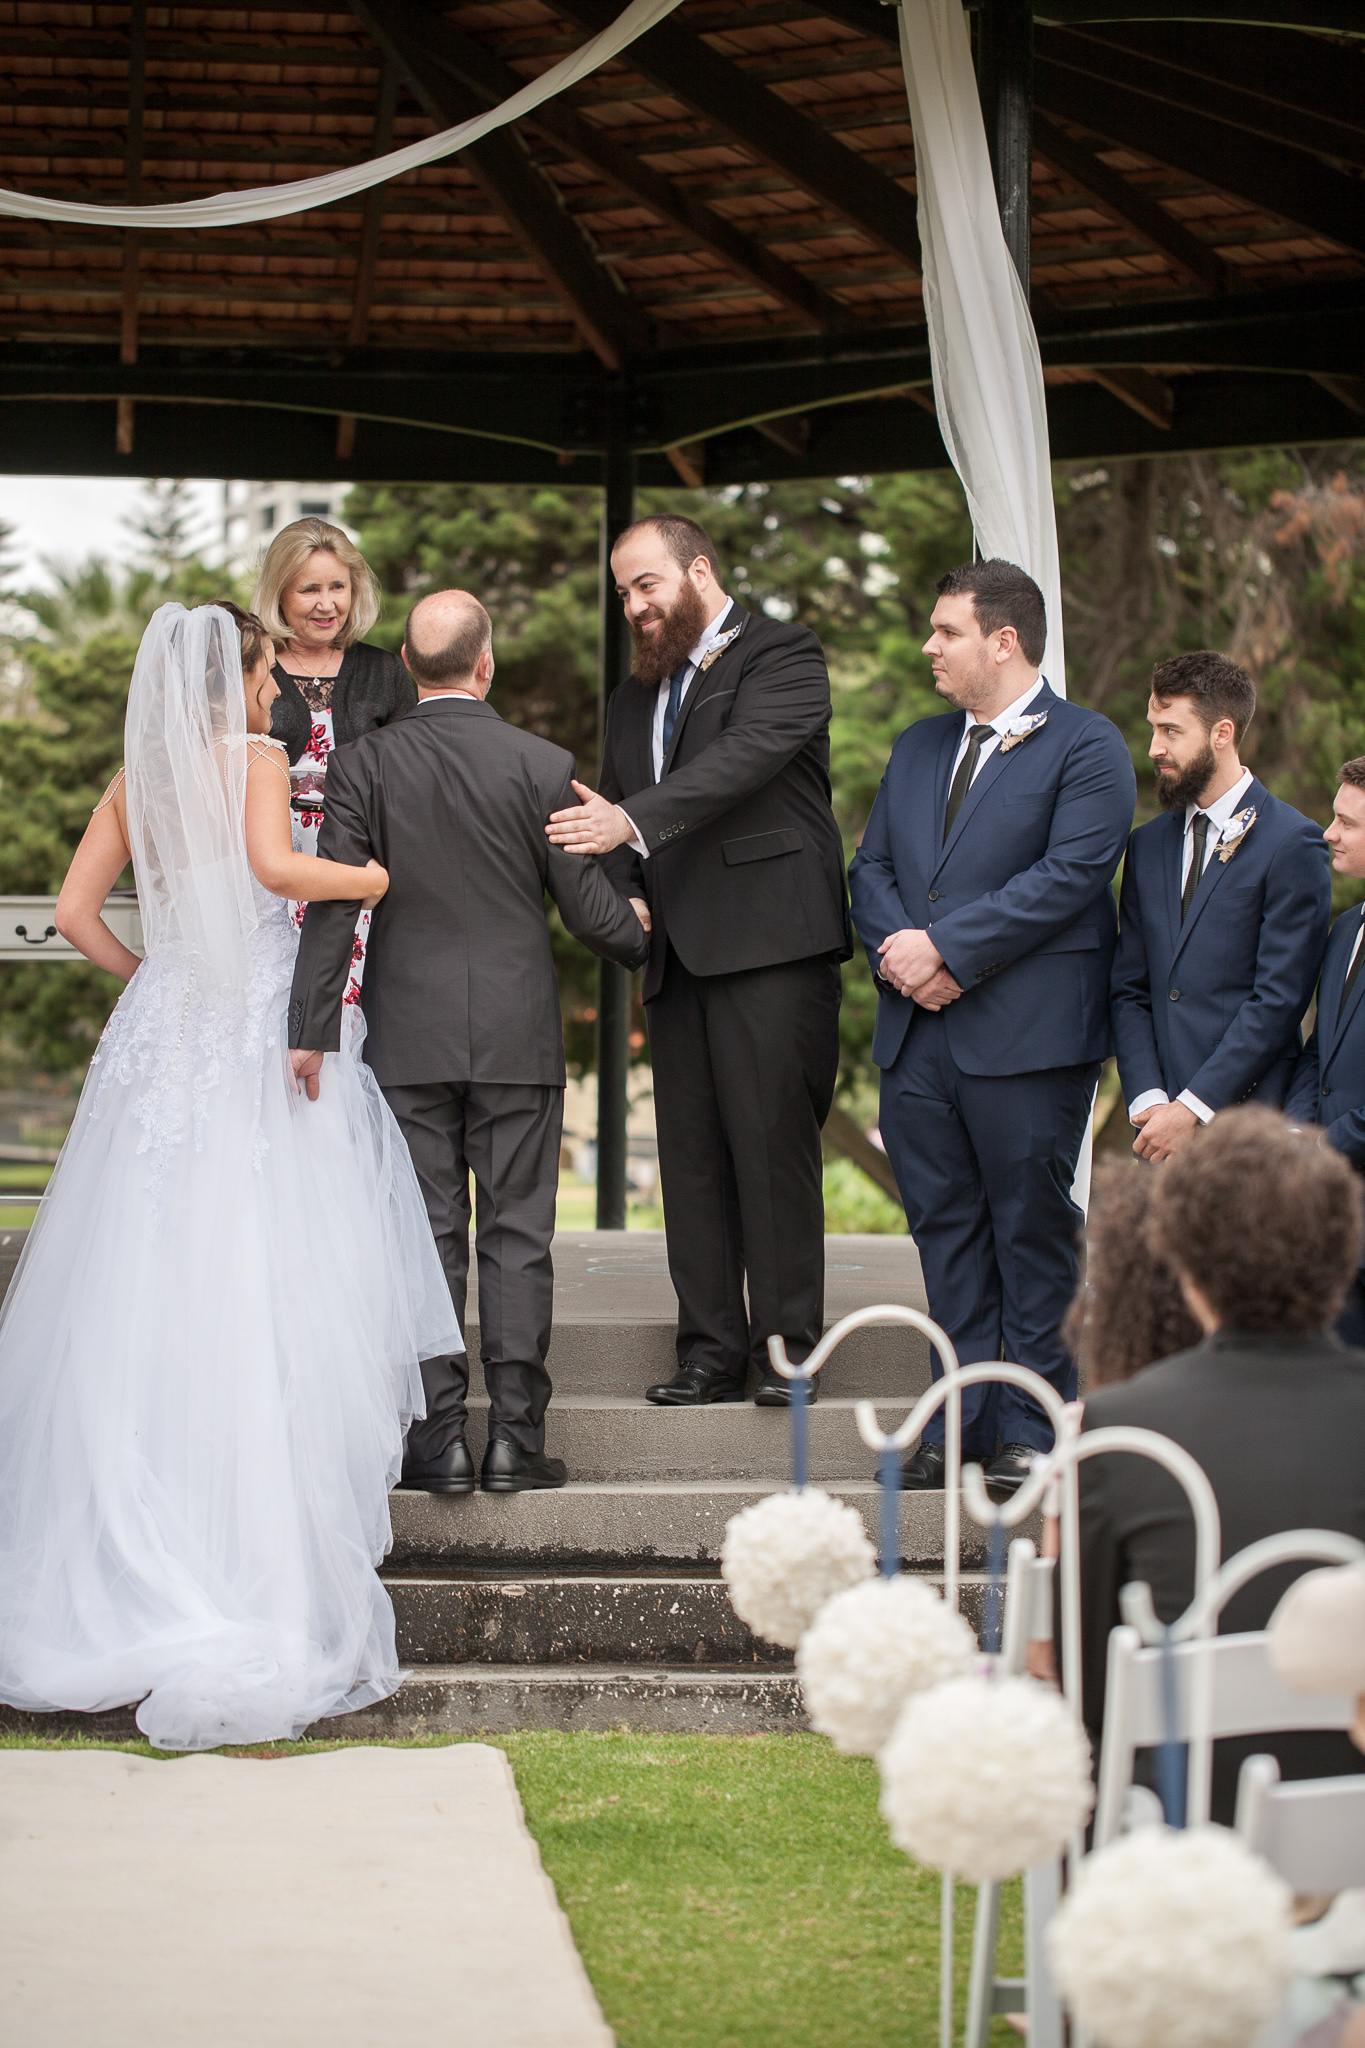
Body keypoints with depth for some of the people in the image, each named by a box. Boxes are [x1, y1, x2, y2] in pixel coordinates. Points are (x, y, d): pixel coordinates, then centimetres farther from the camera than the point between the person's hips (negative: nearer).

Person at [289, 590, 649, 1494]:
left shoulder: (364, 764, -3)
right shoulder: (543, 766, -6)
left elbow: (332, 905, -6)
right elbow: (589, 905, -2)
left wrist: (312, 1032, -3)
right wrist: (642, 938, 20)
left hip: (409, 1037, 1)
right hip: (517, 1034, -1)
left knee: (428, 1237, 5)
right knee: (517, 1236, 4)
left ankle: (438, 1439, 3)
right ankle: (515, 1437, 3)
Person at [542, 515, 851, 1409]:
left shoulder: (783, 655, -1)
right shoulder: (636, 695, 23)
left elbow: (744, 756, -18)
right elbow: (612, 816, 24)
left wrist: (634, 823, -29)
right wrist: (625, 900, 3)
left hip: (769, 942, -7)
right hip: (679, 955, 7)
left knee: (773, 1144, -9)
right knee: (691, 1157, 4)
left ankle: (786, 1345, -3)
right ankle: (712, 1351, 8)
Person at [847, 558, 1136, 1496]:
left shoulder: (1086, 746, -3)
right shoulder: (918, 748, 20)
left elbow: (1069, 875, -14)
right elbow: (872, 866, 17)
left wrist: (944, 947, -16)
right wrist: (897, 951, -5)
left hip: (1027, 1033, -6)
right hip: (918, 1032, 6)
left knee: (1033, 1231, -1)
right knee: (945, 1226, 9)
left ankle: (1032, 1429, 6)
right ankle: (959, 1419, 15)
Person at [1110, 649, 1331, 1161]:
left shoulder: (1291, 843, -4)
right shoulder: (1147, 845, 16)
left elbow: (1280, 1000, -10)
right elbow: (1128, 990, 13)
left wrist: (1193, 1108, -13)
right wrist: (1147, 1100, -2)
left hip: (1247, 1119, -5)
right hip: (1161, 1120, 5)